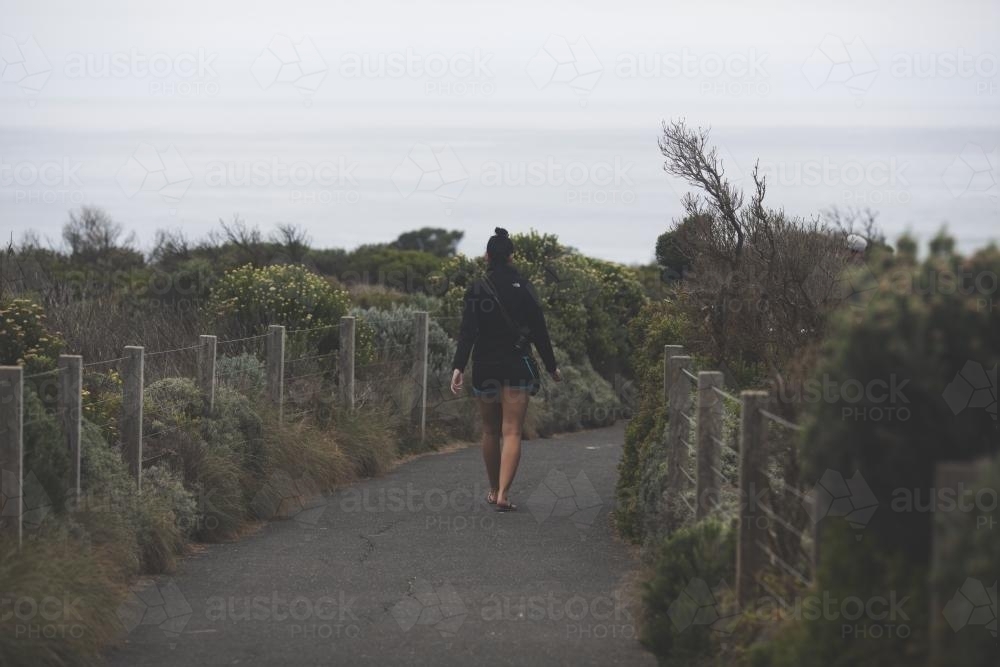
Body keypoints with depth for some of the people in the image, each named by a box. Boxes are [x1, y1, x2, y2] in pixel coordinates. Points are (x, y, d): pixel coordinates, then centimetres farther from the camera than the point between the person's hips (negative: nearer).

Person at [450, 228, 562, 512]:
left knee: (491, 432, 16)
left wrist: (458, 367, -18)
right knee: (512, 433, -4)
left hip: (485, 368, 1)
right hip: (518, 366, -1)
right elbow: (539, 331, 2)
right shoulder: (524, 288, -1)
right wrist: (551, 366, 12)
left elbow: (467, 332, -14)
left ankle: (494, 490, 27)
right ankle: (503, 494, -18)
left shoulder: (476, 290, -4)